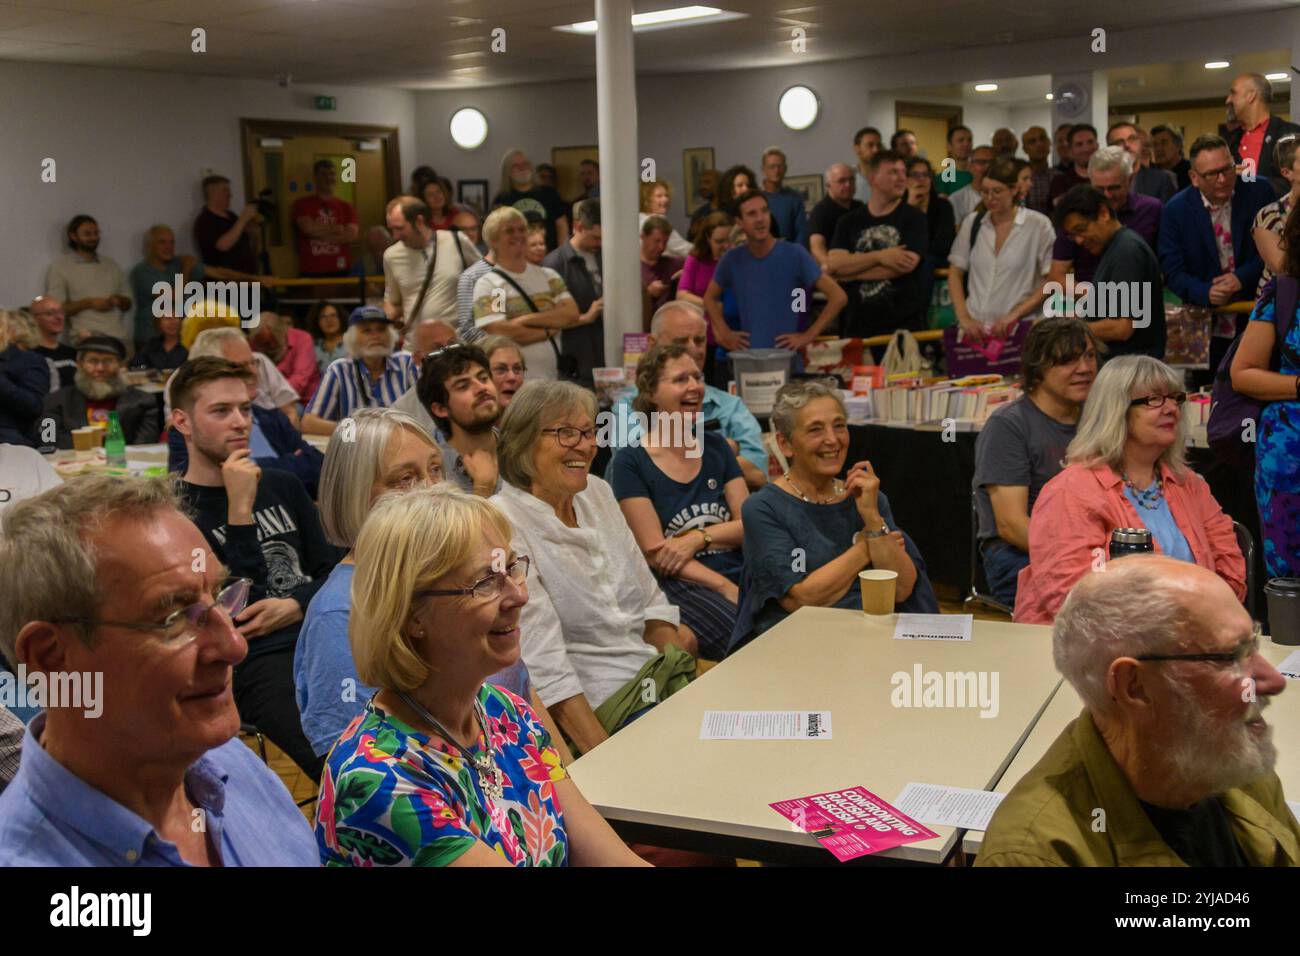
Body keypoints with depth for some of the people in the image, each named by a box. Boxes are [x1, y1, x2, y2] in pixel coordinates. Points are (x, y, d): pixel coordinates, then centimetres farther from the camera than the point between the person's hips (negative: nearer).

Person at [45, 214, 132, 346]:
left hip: (121, 335, 4)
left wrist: (117, 300, -2)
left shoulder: (112, 265, 18)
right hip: (87, 336, -4)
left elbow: (128, 303, 20)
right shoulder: (59, 267, 5)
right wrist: (89, 303, -11)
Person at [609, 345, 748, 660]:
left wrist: (698, 539, -9)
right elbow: (655, 551, -6)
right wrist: (726, 588, -15)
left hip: (739, 572, 5)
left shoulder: (716, 446, 17)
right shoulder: (630, 463, 2)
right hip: (678, 585, -5)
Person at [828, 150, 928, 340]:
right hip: (858, 324, 2)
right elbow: (833, 265, -5)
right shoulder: (850, 221, 9)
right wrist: (879, 256, -16)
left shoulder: (913, 217, 0)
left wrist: (851, 271, -7)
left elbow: (906, 265, -13)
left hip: (905, 324, -2)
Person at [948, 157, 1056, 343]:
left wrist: (1015, 314, -9)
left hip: (1016, 328, -3)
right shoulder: (972, 222, 11)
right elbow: (955, 273, 13)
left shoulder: (1038, 225, 1)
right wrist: (964, 318, 1)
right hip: (973, 327, 3)